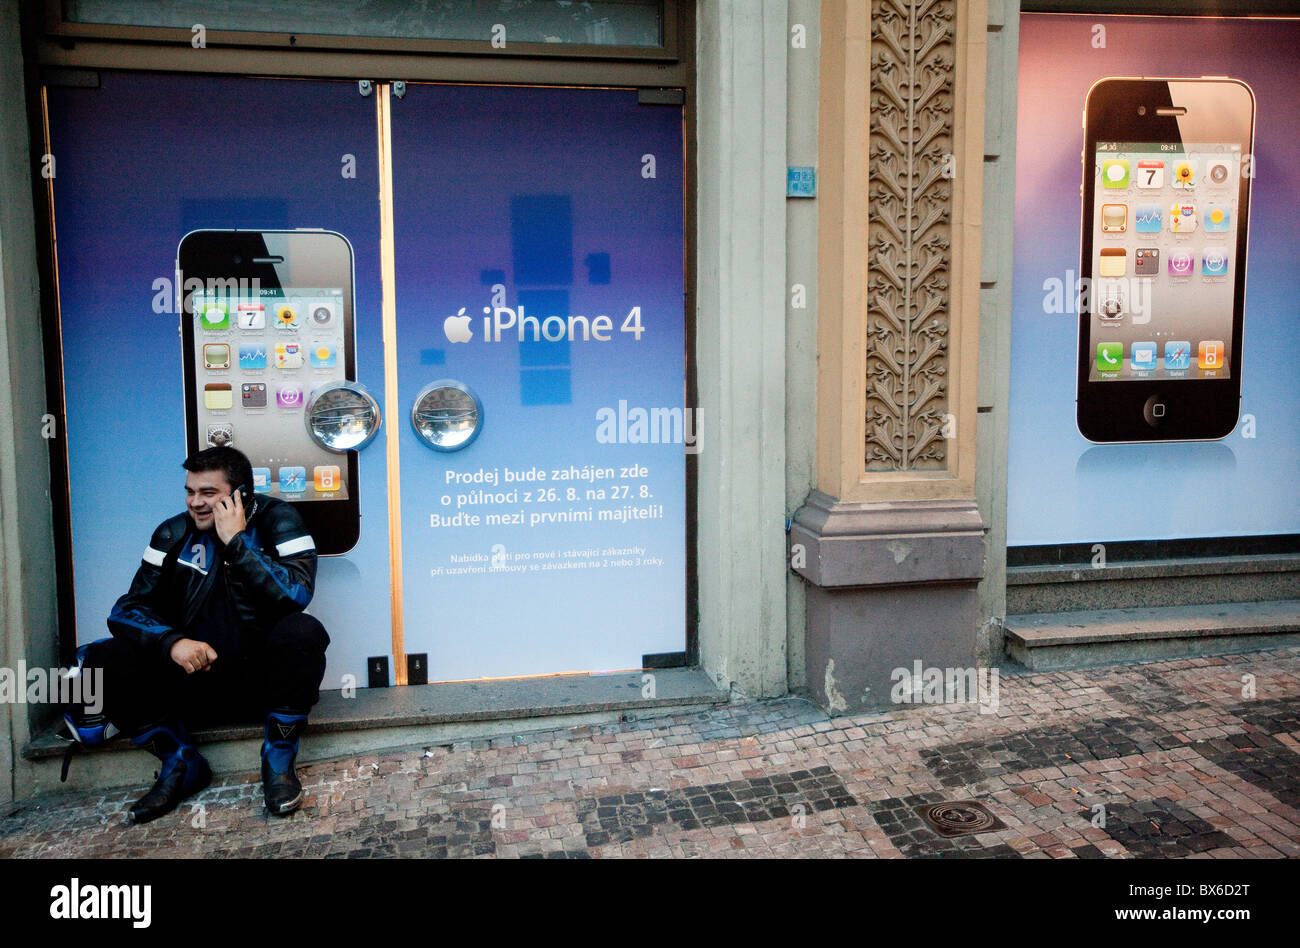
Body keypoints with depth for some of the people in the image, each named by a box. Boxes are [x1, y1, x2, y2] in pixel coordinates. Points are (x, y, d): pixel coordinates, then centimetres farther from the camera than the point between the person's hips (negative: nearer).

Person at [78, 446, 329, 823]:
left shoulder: (276, 520, -6)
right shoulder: (174, 533, 4)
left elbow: (297, 593, -22)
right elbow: (128, 609, -1)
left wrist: (235, 542, -23)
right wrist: (173, 641, -22)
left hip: (264, 676, -3)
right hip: (195, 676, 3)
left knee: (303, 631, -33)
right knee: (103, 660, -17)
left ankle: (279, 760, -12)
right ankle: (181, 763, 2)